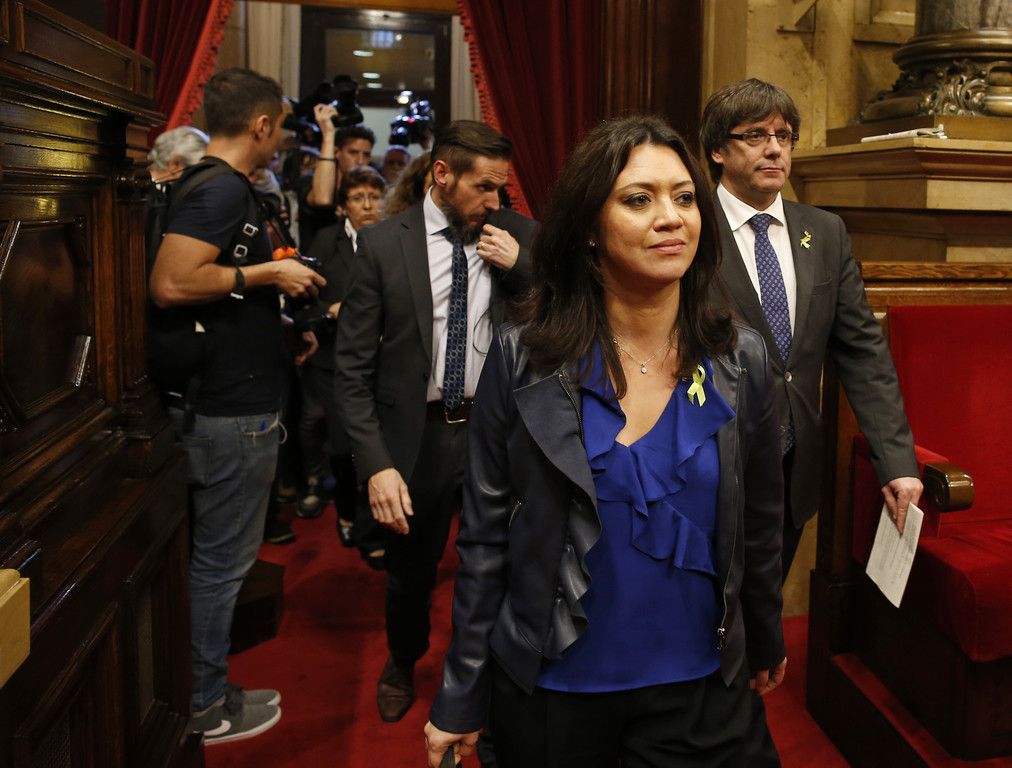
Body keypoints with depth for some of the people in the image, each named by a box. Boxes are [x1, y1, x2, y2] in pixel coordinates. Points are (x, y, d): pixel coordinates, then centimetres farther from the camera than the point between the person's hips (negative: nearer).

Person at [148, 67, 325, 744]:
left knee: (214, 555, 18)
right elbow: (172, 284, -29)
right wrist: (267, 273, -19)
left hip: (220, 401, 10)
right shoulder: (225, 188, -18)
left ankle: (206, 688, 32)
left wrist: (272, 282, 18)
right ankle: (203, 709, 17)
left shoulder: (212, 184, 13)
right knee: (221, 560, 2)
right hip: (234, 409, -10)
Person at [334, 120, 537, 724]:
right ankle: (402, 665, 49)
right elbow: (354, 365, -6)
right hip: (417, 433, 0)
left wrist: (520, 266, -13)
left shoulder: (520, 237, -1)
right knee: (411, 572, 18)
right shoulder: (383, 243, -6)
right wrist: (375, 464, -14)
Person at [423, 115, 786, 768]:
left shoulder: (742, 360, -6)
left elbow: (759, 525, 6)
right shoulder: (523, 359, -11)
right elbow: (485, 536, -7)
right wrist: (461, 699, -4)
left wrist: (766, 643, 17)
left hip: (697, 690, 2)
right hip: (549, 689, -1)